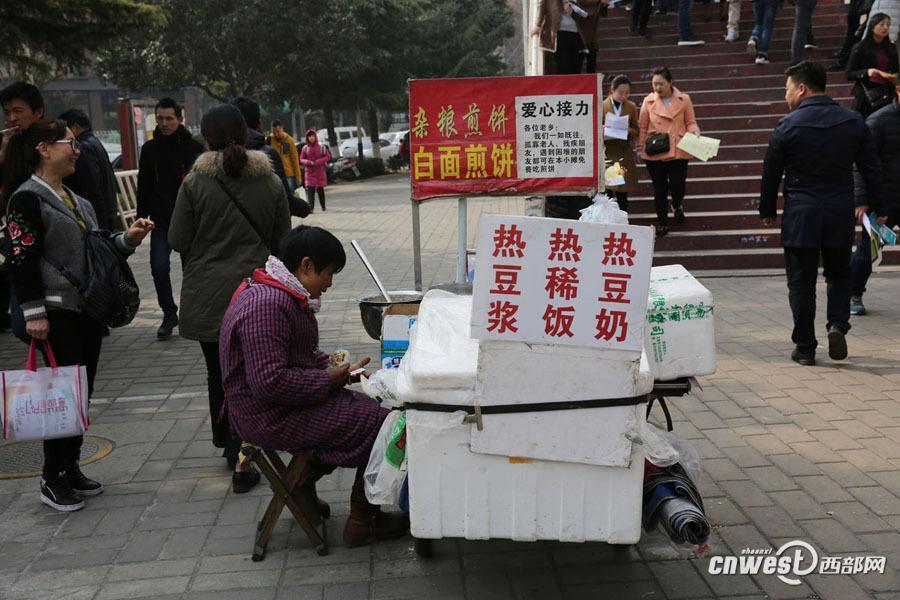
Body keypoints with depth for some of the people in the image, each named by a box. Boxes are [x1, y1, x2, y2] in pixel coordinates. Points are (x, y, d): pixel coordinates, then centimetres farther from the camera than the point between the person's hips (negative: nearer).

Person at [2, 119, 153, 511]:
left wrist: (127, 239, 5)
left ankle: (71, 468, 23)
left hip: (88, 309, 8)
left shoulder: (76, 200, 17)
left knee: (82, 392, 11)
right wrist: (34, 313, -18)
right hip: (58, 313, -8)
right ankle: (53, 479, 6)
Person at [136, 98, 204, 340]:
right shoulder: (149, 149, 7)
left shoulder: (193, 148, -3)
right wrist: (141, 219, 6)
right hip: (161, 219, 2)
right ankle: (169, 314, 9)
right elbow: (144, 187, 11)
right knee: (159, 267, -6)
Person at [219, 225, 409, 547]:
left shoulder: (284, 296, 10)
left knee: (369, 405, 16)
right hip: (272, 419, -11)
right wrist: (329, 379, -20)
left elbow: (303, 353, 22)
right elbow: (270, 383, -30)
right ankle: (362, 522, 5)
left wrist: (336, 367, 4)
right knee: (379, 422, -10)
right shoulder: (267, 306, -25)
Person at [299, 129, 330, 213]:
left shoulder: (321, 147, -1)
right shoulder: (305, 148, 2)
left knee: (320, 189, 9)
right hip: (309, 172, 0)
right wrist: (309, 162, -14)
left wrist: (318, 162, -13)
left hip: (320, 171, 0)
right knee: (310, 189, -12)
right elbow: (301, 159, 6)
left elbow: (327, 157, 0)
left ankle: (323, 206, 26)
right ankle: (310, 207, -19)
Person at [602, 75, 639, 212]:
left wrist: (629, 130, -10)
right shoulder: (602, 106, 0)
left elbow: (637, 130, 11)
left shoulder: (631, 107, 9)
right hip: (606, 153, -3)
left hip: (625, 154, 3)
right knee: (606, 191, -6)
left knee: (623, 193, 7)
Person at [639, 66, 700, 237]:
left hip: (678, 151, 0)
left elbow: (691, 123, 8)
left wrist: (695, 132, -12)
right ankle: (662, 222, 22)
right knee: (659, 189, 6)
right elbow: (643, 128, 6)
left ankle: (678, 205, 32)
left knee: (677, 186, -4)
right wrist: (641, 147, -2)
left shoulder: (684, 100, 3)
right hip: (654, 153, 1)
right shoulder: (648, 101, 3)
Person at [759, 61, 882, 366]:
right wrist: (871, 204, 19)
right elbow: (871, 167, 7)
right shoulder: (854, 121, 3)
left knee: (801, 282, 5)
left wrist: (767, 211, 11)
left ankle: (804, 347, 9)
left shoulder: (788, 125, -8)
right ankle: (837, 325, 1)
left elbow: (771, 173, -2)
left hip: (800, 215, -3)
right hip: (840, 214, 3)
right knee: (839, 274, 21)